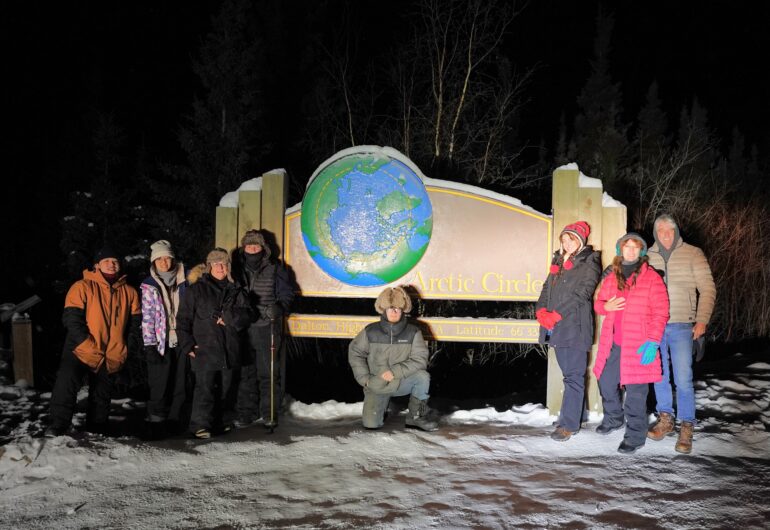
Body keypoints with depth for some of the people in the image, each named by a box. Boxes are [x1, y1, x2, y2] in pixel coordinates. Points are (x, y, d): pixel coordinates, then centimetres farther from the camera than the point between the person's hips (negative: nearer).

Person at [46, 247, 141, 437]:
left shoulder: (129, 292, 7)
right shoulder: (83, 287, -5)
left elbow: (135, 322, 13)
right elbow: (71, 318, -12)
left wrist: (128, 348, 1)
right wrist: (90, 347, -19)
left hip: (112, 357, 4)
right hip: (81, 351, -4)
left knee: (102, 396, 12)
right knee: (66, 383, -22)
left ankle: (97, 433, 23)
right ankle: (58, 425, -12)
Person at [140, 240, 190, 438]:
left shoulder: (183, 282, 7)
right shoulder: (149, 286, 0)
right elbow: (147, 317, -4)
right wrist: (149, 345, -11)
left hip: (182, 341, 3)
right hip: (160, 343, -3)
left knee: (181, 384, 7)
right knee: (159, 386, -4)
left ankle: (175, 420, 19)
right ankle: (156, 423, 6)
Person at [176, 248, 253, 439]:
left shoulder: (235, 291, 12)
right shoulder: (196, 289, 2)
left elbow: (246, 315, 4)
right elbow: (183, 319, 0)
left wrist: (228, 317, -13)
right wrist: (188, 344, -8)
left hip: (229, 349, 4)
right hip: (204, 349, -4)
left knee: (226, 387, 11)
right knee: (205, 387, -10)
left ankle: (224, 421, 23)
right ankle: (201, 425, -7)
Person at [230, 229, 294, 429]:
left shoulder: (274, 268, 1)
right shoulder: (237, 269, 8)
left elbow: (286, 293, 2)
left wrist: (279, 307, -16)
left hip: (268, 329, -2)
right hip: (243, 328, 3)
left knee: (269, 372, 1)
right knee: (245, 372, 7)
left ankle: (269, 413, 10)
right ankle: (247, 412, 16)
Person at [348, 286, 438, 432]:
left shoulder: (413, 332, -8)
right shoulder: (371, 331, -6)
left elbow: (420, 359, -15)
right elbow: (355, 352, 5)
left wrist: (395, 372, -24)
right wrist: (364, 378, -4)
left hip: (402, 382, 0)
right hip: (376, 386, 0)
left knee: (422, 376, -29)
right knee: (371, 424, -14)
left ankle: (417, 416, -8)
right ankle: (380, 408, 23)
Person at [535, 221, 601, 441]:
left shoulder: (589, 263, -2)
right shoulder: (559, 261, 20)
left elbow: (581, 294, -12)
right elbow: (547, 288, 16)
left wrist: (556, 315, -16)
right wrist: (541, 310, -3)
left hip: (575, 326, -7)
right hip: (557, 328, 7)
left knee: (573, 376, -6)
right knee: (570, 374, 15)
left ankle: (569, 424, -6)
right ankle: (578, 415, 26)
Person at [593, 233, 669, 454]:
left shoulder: (651, 277, -6)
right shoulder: (611, 277, 10)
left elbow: (660, 312, -8)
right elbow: (598, 303, 19)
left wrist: (652, 341, -16)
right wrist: (606, 306, -6)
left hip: (638, 346, -6)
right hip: (613, 344, 6)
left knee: (635, 390, -3)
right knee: (606, 382, 17)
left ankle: (635, 435, 9)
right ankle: (613, 417, 41)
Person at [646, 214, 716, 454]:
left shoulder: (693, 254, 1)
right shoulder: (648, 256, 8)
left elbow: (708, 288, 2)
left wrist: (702, 320, -6)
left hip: (681, 326, -3)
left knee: (683, 379, -6)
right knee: (659, 376, 10)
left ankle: (686, 428, 4)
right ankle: (665, 418, 24)